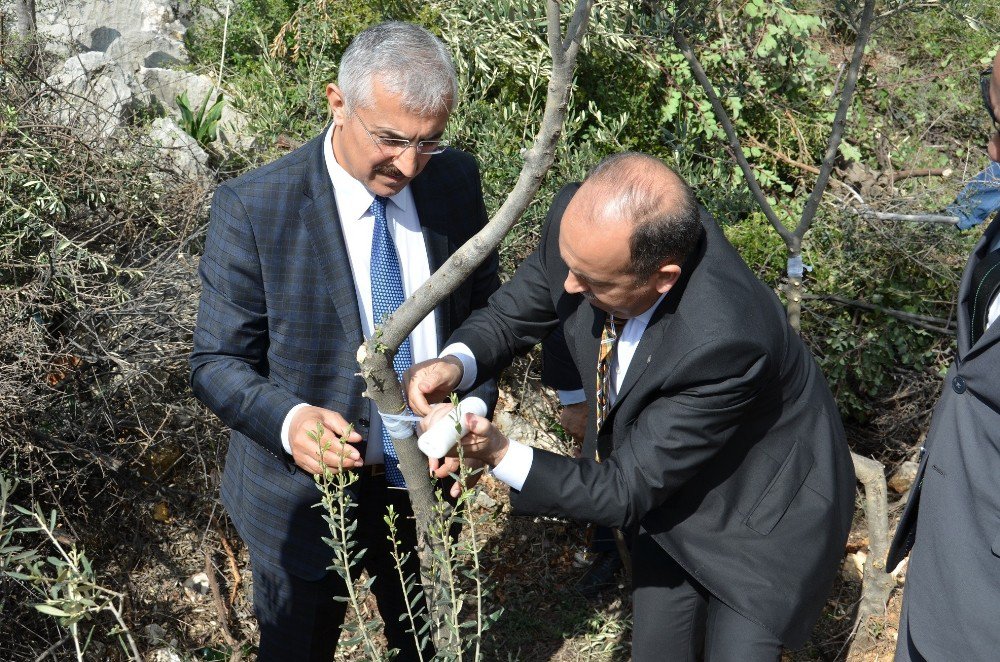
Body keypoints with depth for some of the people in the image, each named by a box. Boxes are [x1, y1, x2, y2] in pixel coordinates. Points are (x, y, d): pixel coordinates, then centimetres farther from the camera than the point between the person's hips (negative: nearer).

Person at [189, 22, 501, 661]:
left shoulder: (456, 178, -9)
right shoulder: (253, 208, -21)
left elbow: (485, 307, 2)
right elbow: (217, 363, -14)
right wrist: (288, 420, -34)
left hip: (425, 482, 4)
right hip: (305, 494, -3)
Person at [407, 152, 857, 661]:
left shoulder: (725, 341, -42)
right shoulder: (583, 225, -26)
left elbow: (626, 490, -30)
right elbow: (512, 313, -7)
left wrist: (499, 454, -38)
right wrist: (456, 363, -27)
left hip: (757, 520, -5)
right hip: (665, 500, 6)